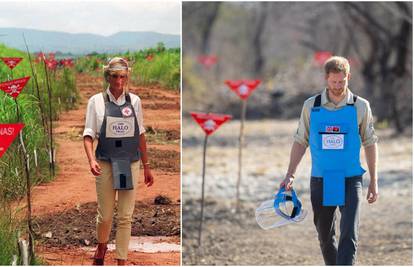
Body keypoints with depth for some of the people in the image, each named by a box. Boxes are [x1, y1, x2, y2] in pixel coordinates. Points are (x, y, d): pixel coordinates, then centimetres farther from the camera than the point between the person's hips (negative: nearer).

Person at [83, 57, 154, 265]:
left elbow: (140, 134, 11)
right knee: (105, 215, 6)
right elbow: (89, 134, -4)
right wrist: (91, 160, -20)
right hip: (105, 164, -1)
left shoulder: (134, 101, 5)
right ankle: (101, 247, 37)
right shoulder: (96, 101, -2)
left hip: (130, 164, 2)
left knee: (125, 217, 0)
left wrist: (146, 166, 12)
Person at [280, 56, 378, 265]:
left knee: (349, 234, -13)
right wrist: (290, 175, 1)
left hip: (350, 180, -2)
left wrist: (373, 181, 4)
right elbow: (300, 142, 8)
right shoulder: (311, 106, 2)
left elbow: (370, 144, 5)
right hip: (320, 181, 2)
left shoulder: (360, 106, -1)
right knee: (325, 236, 11)